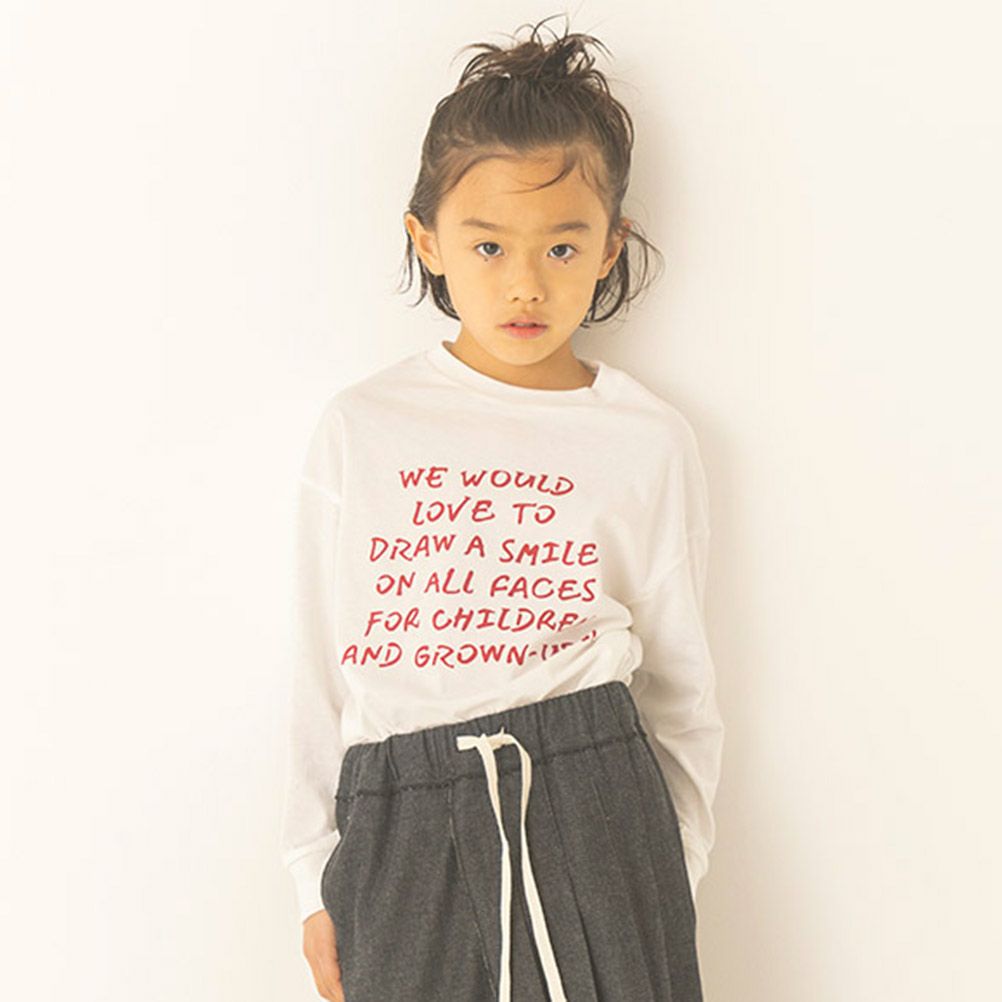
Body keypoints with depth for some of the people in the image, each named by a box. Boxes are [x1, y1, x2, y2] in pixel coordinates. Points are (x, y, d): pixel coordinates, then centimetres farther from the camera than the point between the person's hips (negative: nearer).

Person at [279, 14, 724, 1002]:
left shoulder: (650, 444, 1)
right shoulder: (359, 428, 2)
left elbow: (683, 685, 9)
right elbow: (324, 668, 7)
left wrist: (674, 883, 9)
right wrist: (316, 878, 9)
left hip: (591, 808, 0)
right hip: (404, 825, 1)